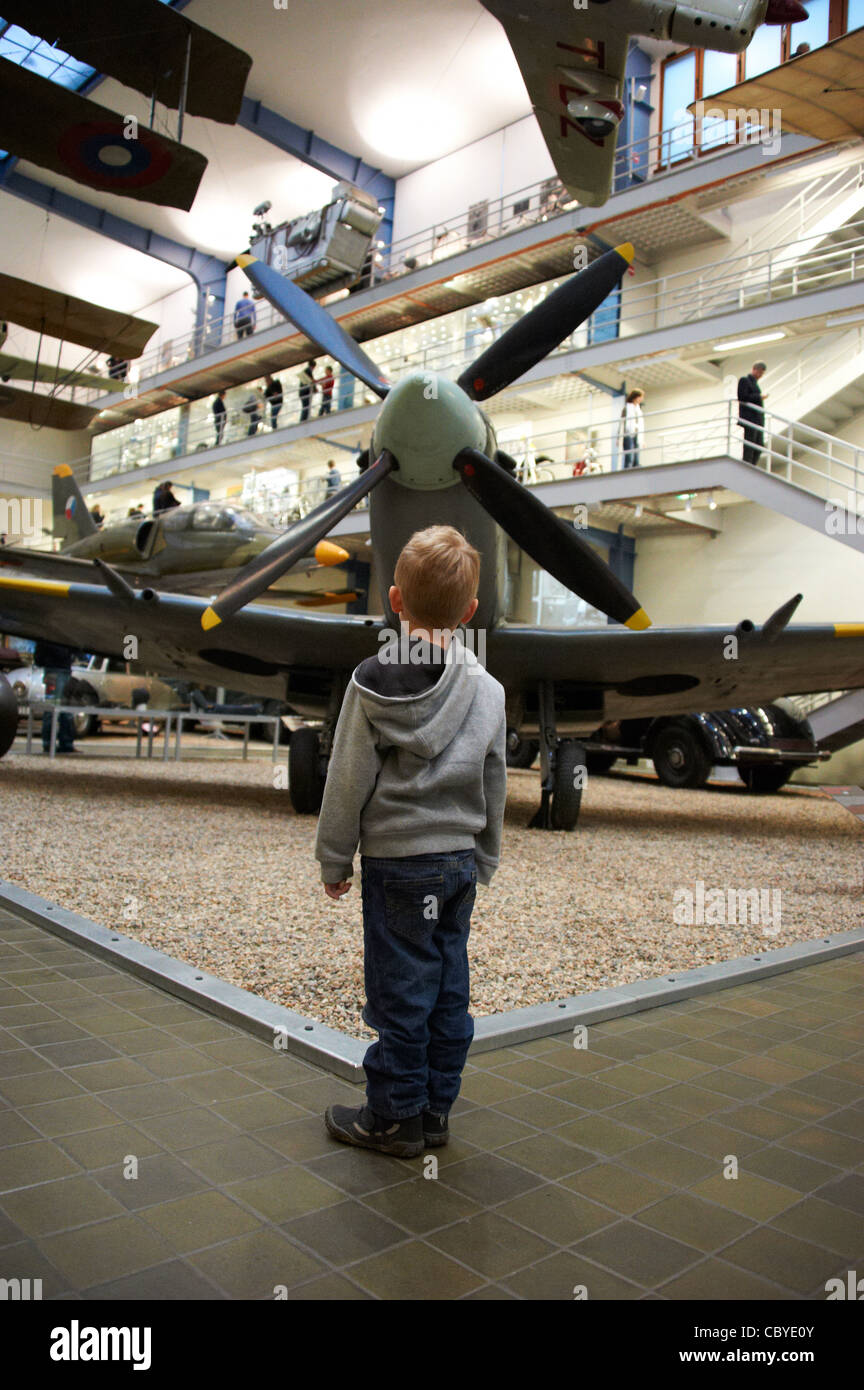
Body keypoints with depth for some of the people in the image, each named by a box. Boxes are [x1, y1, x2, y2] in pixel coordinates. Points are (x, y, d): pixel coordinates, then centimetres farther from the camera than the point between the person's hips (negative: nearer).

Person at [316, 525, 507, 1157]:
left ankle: (395, 1116, 19)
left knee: (401, 992, 5)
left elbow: (349, 780, -8)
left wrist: (335, 857, 3)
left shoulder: (373, 683, -12)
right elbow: (494, 788, 9)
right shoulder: (489, 689, 2)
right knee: (449, 988, 13)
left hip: (398, 862, -5)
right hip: (460, 858, 5)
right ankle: (435, 1109, 26)